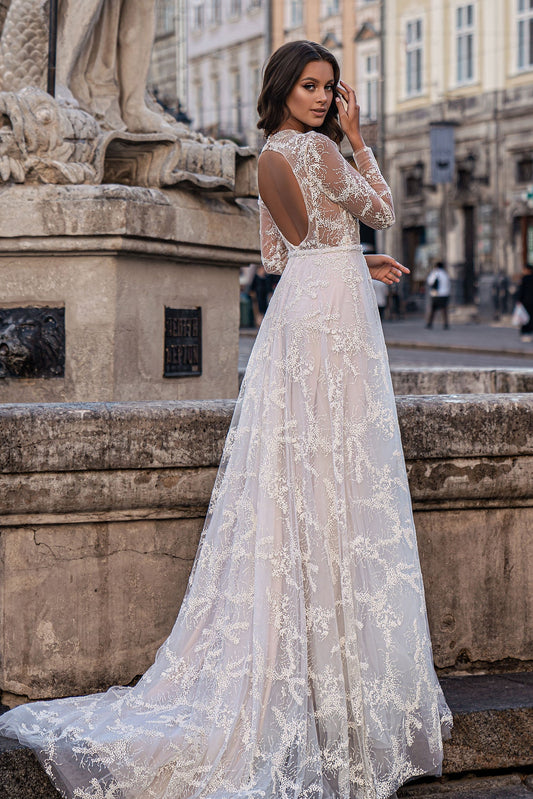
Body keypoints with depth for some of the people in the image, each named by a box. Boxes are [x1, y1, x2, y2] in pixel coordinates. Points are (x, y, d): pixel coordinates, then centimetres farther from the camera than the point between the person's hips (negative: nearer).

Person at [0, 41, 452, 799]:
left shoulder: (270, 157, 15)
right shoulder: (315, 148, -11)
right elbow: (381, 208, 1)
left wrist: (358, 263, 19)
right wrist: (358, 138, 9)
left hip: (296, 310, 9)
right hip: (332, 316, -9)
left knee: (291, 497, 9)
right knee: (336, 492, -5)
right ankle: (346, 689, 0)